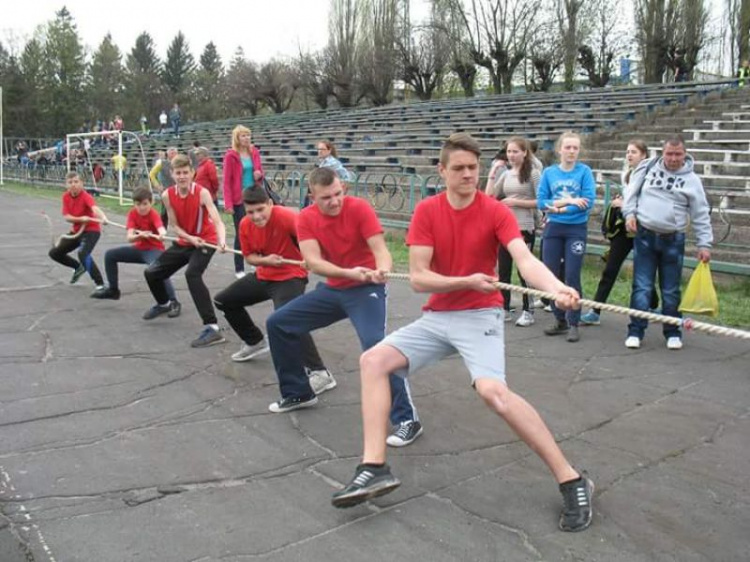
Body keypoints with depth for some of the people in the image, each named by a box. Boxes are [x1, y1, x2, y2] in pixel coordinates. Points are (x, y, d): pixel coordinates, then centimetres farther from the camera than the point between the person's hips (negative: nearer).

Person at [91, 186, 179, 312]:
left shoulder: (154, 214, -22)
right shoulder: (132, 213, -8)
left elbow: (161, 230, -45)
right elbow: (130, 238, -18)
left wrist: (161, 235, -69)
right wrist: (140, 235, -40)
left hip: (154, 249, -7)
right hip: (139, 248, 7)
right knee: (110, 255, 6)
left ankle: (174, 303, -32)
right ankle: (113, 289, 22)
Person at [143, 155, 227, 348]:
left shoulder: (202, 193, -24)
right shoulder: (167, 195, -10)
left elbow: (217, 221, -34)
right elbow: (175, 225, -4)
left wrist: (222, 241, -55)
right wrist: (190, 238, -24)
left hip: (205, 241, -6)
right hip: (184, 242, 6)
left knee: (192, 274, -33)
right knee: (152, 272, 10)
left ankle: (212, 328, -36)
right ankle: (164, 304, 45)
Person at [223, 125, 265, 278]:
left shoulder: (254, 152, 7)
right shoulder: (231, 155, -7)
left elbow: (260, 172, 18)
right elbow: (227, 181, -9)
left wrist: (259, 174, -8)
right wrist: (228, 204, -15)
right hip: (239, 199, -4)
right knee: (240, 233, 0)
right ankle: (239, 269, 9)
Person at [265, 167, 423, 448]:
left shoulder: (359, 208, -17)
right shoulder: (306, 218, -7)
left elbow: (380, 249, -24)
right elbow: (313, 262, -19)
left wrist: (381, 270, -48)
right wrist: (348, 272, -36)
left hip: (366, 288, -6)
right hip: (333, 288, 6)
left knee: (376, 345, -29)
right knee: (278, 323, 6)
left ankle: (406, 419, -18)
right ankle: (298, 393, 24)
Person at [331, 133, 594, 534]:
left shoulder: (496, 212, -9)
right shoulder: (427, 211, -2)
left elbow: (525, 260, -25)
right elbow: (418, 278, -8)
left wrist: (557, 288, -45)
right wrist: (467, 281, -23)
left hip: (480, 316, -4)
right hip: (436, 317, 5)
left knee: (492, 390, -28)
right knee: (373, 360, -9)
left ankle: (572, 481, -16)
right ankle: (375, 467, -8)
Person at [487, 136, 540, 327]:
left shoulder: (533, 173, -6)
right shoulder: (506, 174, 10)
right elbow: (489, 197, 5)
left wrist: (516, 202, -15)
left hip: (524, 228, -6)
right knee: (503, 270, 8)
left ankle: (528, 312, 12)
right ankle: (504, 309, 19)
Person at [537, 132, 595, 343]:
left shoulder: (584, 171, -3)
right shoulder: (549, 172, 3)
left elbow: (588, 201, -12)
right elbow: (541, 202, -3)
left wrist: (560, 209, -14)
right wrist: (568, 200, -14)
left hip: (576, 230, -3)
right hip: (553, 229, 3)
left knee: (572, 277, -4)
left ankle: (573, 324, 6)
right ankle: (560, 320, 21)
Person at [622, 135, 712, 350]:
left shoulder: (691, 179, -1)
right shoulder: (648, 168, 2)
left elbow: (701, 215, 0)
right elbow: (632, 191, 10)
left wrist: (704, 244, -4)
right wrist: (629, 213, -6)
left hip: (673, 240, 0)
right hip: (645, 236, 0)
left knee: (671, 290, 7)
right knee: (642, 287, 0)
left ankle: (673, 333, 19)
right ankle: (636, 331, 7)